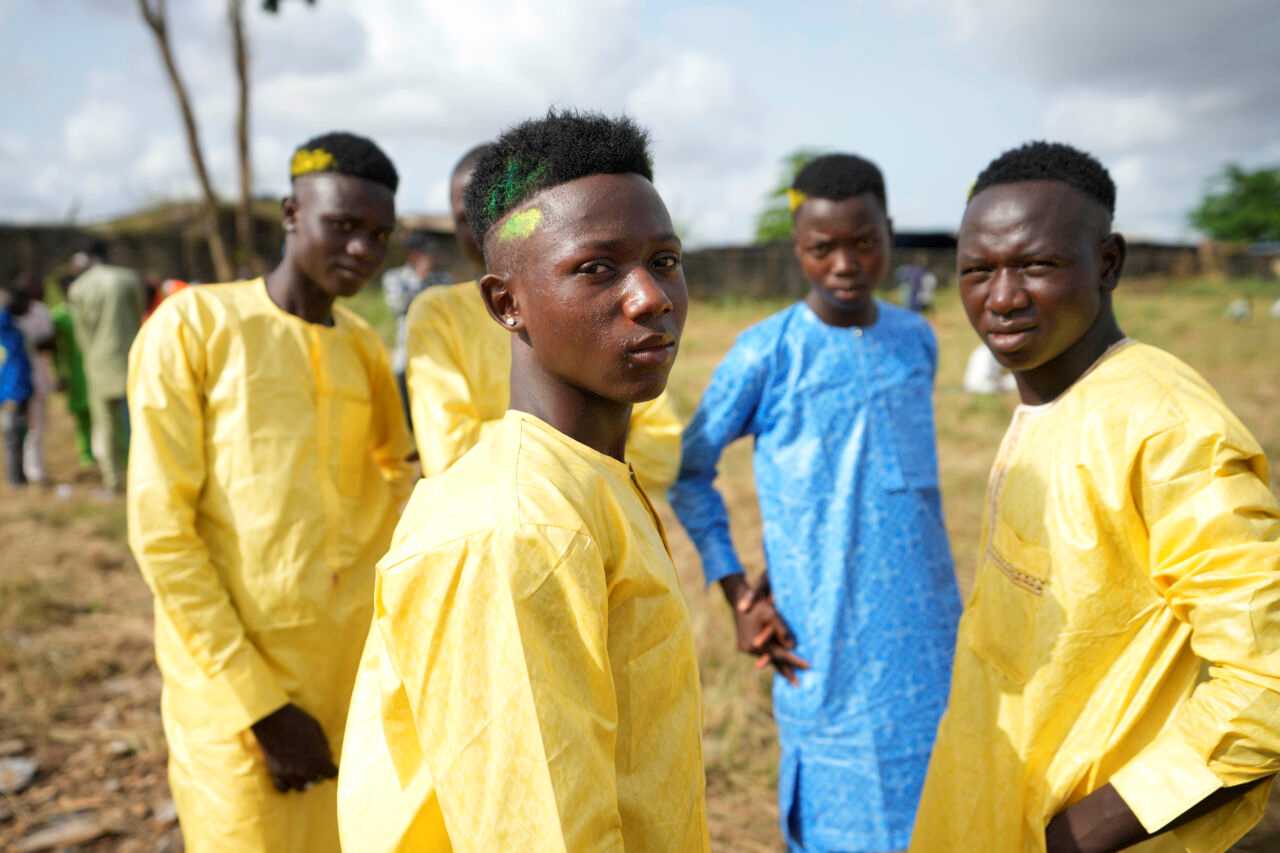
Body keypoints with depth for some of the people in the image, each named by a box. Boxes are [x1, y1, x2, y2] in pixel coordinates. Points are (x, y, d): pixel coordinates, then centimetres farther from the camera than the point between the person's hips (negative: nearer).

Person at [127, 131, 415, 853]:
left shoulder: (366, 347, 6)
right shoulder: (192, 324, -8)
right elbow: (160, 529, -11)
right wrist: (259, 704, -13)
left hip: (354, 671, 5)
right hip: (231, 677, -4)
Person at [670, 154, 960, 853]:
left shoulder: (918, 340, 4)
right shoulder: (766, 354, -10)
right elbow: (688, 471, -2)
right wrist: (738, 597, -6)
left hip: (930, 648, 4)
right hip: (826, 657, -4)